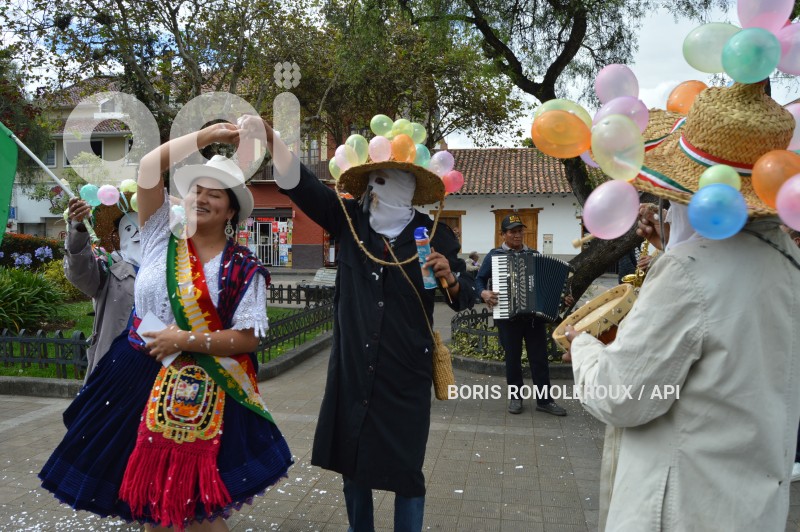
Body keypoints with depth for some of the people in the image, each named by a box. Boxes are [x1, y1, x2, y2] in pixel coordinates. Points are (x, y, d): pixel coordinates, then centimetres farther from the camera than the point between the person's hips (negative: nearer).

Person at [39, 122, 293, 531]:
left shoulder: (243, 269, -7)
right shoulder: (162, 237, 2)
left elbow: (247, 339, -10)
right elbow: (148, 167, -7)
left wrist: (185, 340, -16)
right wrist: (205, 136, -6)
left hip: (200, 390, -3)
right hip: (138, 375, 4)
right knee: (146, 496, 16)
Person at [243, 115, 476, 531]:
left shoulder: (435, 235, -3)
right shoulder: (349, 221, 2)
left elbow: (465, 298, 2)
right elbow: (302, 184, -3)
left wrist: (450, 278, -20)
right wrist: (270, 137, -16)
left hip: (405, 374, -2)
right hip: (351, 369, 3)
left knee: (405, 470, 7)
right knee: (352, 464, 17)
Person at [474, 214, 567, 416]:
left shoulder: (534, 255, 10)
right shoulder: (494, 255, 1)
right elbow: (479, 279, 2)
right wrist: (484, 293, -18)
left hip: (534, 315, 2)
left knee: (539, 357, 4)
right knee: (512, 358, 8)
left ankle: (544, 399, 12)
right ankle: (515, 397, 21)